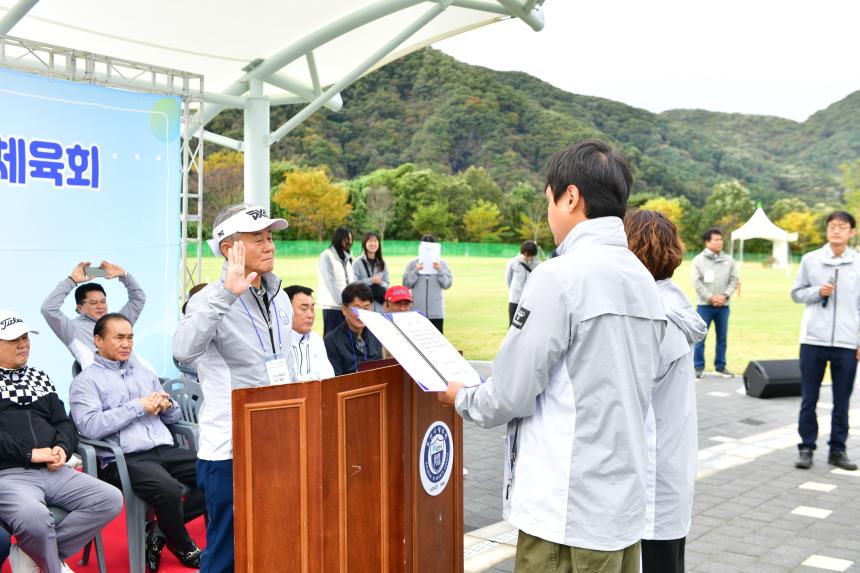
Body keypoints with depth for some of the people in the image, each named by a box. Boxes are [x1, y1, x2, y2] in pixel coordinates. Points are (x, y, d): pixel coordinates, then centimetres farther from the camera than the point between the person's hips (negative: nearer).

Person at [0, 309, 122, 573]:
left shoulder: (39, 377, 20)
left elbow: (64, 422, 18)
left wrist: (62, 448, -4)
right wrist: (30, 453, -16)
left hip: (53, 471, 6)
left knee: (110, 499, -15)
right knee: (33, 516, -37)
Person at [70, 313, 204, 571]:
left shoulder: (144, 373, 24)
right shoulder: (85, 381, 4)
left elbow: (174, 416, 26)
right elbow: (90, 426, -13)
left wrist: (167, 405, 1)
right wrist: (139, 406, -11)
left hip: (165, 450, 7)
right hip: (124, 459, -6)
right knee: (169, 490, -35)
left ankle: (162, 530, 0)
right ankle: (184, 548, -3)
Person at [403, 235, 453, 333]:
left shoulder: (442, 264, 6)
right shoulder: (413, 264, 4)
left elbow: (447, 284, 1)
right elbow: (406, 284, 0)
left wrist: (440, 271, -11)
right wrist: (416, 271, -10)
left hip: (436, 311, 0)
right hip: (417, 310, 0)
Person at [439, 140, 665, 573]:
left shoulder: (560, 276, -16)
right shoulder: (644, 281, 8)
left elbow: (510, 395, -14)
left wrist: (461, 399, 7)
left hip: (568, 509, -8)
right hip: (624, 501, 8)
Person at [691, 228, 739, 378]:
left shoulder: (729, 260, 7)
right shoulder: (698, 260, -2)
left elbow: (734, 280, 5)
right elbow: (697, 283, -7)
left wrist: (724, 296, -9)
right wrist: (711, 297, -14)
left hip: (723, 305, 3)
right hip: (704, 305, -3)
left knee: (722, 337, 9)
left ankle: (720, 366, 19)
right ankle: (698, 367, 5)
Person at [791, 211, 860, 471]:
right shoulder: (810, 259, 1)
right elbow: (796, 293, 8)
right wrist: (818, 292, -12)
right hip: (813, 340, 0)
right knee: (809, 399, 6)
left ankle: (837, 450, 20)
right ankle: (806, 447, 17)